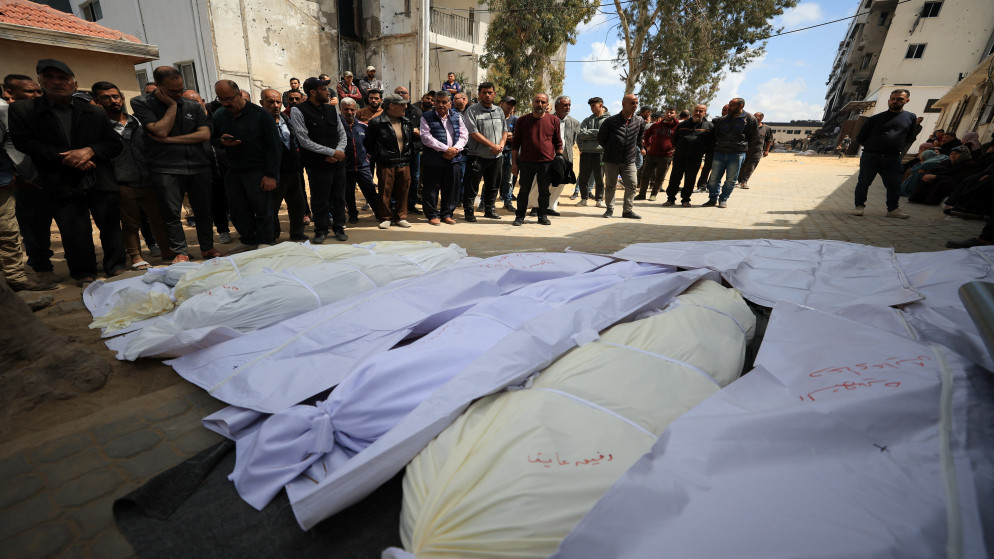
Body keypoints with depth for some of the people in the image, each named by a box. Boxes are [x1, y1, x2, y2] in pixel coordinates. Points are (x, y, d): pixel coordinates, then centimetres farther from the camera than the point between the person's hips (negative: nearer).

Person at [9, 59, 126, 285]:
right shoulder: (22, 110, 6)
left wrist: (90, 151, -12)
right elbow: (24, 143, -2)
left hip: (101, 182, 1)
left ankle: (117, 267, 21)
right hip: (62, 186, -1)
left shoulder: (95, 112, 10)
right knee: (74, 232, 1)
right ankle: (84, 274, 14)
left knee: (110, 226, 6)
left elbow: (116, 144, 6)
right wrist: (64, 159, -14)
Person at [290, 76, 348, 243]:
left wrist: (339, 152, -8)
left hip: (338, 162, 5)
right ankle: (321, 230, 17)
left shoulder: (331, 109, 12)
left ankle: (339, 227, 24)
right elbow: (305, 141, -12)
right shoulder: (298, 111, -5)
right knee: (320, 199, 2)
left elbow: (343, 135, 12)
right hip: (317, 165, -4)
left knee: (339, 197, 10)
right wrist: (332, 152, -13)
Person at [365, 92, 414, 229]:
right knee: (385, 192, 0)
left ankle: (401, 217, 18)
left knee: (402, 191, 7)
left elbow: (411, 140, 24)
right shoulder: (377, 122, -5)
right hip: (385, 165, -4)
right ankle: (386, 218, 12)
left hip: (404, 164, 5)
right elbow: (368, 142, 2)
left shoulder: (406, 122, 12)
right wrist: (375, 156, 5)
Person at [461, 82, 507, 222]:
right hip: (477, 156, -5)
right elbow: (474, 133, -12)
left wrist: (501, 144, -5)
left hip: (496, 156, 5)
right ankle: (468, 211, 9)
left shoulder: (499, 111, 15)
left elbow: (505, 131, 17)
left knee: (493, 185, 12)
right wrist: (493, 145, -14)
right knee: (472, 186, -1)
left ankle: (489, 210, 24)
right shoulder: (472, 111, -4)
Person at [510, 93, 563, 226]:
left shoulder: (554, 120, 6)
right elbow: (515, 143, 7)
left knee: (544, 191, 7)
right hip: (526, 162, 0)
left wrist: (560, 159, 6)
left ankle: (542, 216, 20)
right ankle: (520, 216, 14)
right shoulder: (522, 120, 5)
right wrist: (514, 162, 2)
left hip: (547, 162, 1)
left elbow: (558, 142, 12)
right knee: (524, 190, 4)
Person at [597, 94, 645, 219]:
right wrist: (610, 150, 7)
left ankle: (627, 210, 8)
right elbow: (600, 139, 4)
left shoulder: (640, 121, 3)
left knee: (632, 185, -3)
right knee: (610, 186, 7)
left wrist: (639, 148, 18)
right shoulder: (611, 121, -7)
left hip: (629, 161, 2)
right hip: (611, 161, -2)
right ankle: (609, 209, 21)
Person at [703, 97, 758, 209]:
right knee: (714, 178, 1)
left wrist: (742, 146, 11)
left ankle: (723, 200, 12)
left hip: (737, 154, -3)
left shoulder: (750, 119, 1)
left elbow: (755, 138, 9)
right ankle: (713, 199, 11)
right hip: (720, 153, 3)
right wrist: (719, 145, 13)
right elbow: (715, 135, 21)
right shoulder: (722, 120, 9)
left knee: (731, 179, 1)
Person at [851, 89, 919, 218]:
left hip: (893, 159, 2)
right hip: (870, 156, -2)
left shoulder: (911, 117, 10)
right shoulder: (876, 118, 3)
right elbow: (860, 138, 7)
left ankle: (893, 209, 12)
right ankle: (859, 206, 11)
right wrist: (872, 146, 5)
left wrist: (898, 147, 7)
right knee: (863, 182, 0)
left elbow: (911, 137, 16)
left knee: (894, 185, 3)